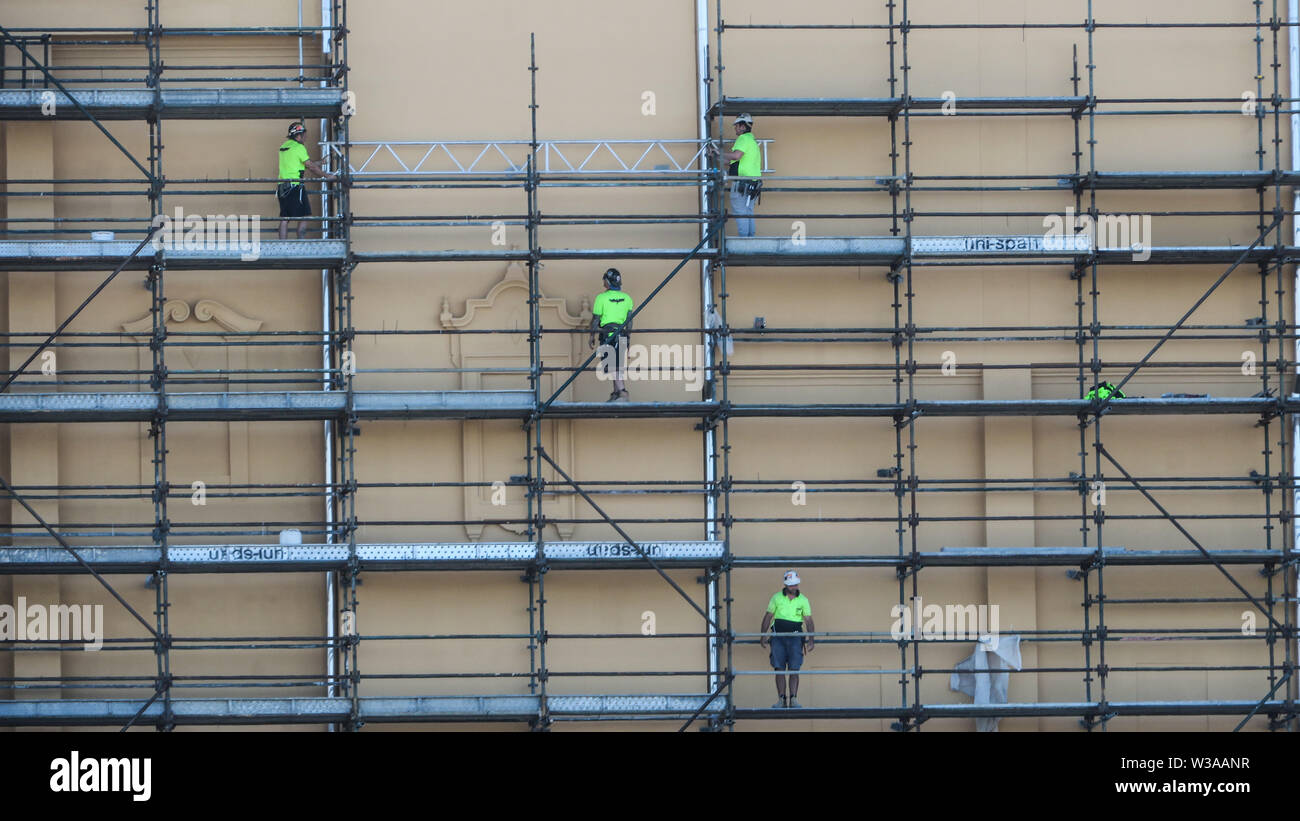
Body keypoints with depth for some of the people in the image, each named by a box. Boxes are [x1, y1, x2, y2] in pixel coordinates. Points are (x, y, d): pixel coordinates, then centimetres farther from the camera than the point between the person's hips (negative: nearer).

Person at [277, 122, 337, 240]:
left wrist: (314, 163, 36)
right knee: (303, 217, 0)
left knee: (284, 219, 7)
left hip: (282, 186, 8)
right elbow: (311, 167, -8)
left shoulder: (284, 146, 15)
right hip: (295, 186, -8)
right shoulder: (299, 147, -9)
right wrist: (327, 176, 2)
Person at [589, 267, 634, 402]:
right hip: (622, 334, 5)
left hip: (607, 335, -5)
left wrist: (592, 336, 8)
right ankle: (616, 393, 18)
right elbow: (629, 319, 10)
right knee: (618, 365, 13)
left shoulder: (601, 297, -7)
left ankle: (622, 391, -20)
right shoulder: (626, 298, 6)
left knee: (613, 366, -7)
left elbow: (595, 319, -3)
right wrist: (627, 335, 21)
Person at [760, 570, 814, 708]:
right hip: (778, 637, 1)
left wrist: (811, 639, -5)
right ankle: (781, 699, -1)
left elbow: (808, 621, 5)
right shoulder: (776, 597, 7)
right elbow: (768, 617, 10)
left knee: (794, 670, -7)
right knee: (779, 669, -3)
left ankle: (793, 699, -8)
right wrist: (763, 635, 3)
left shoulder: (803, 600, 7)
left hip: (795, 637, -1)